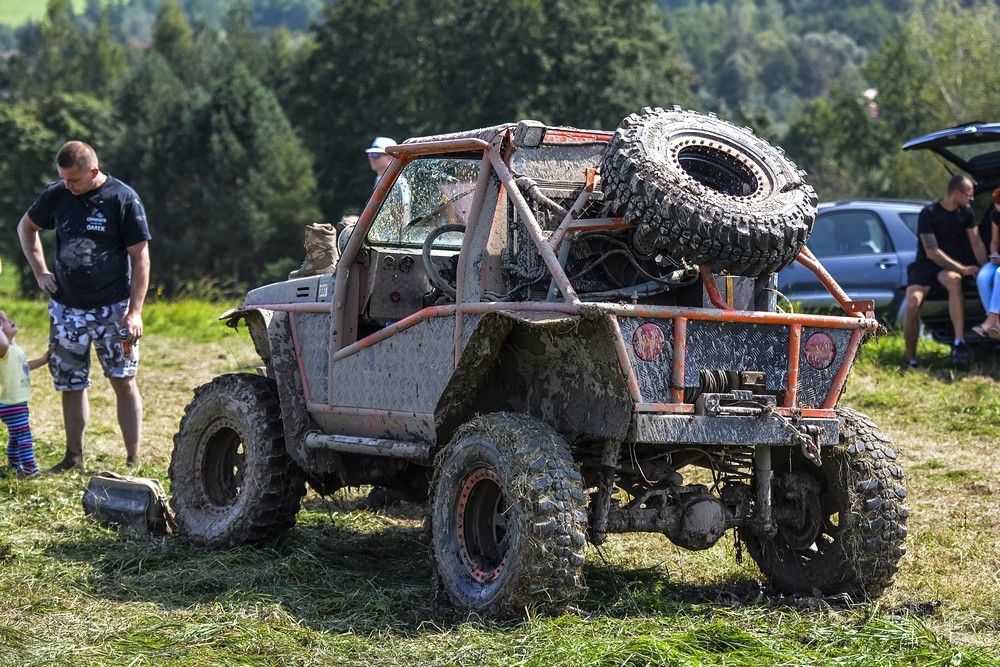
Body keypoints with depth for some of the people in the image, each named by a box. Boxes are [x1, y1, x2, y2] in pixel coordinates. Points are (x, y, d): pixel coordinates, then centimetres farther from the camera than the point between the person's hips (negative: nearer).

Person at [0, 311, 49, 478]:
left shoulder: (14, 348, 13)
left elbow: (24, 366, 31)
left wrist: (42, 360, 35)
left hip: (18, 403, 10)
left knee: (15, 438, 22)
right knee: (24, 437, -9)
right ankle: (31, 470, -7)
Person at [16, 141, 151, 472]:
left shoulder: (123, 199, -10)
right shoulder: (56, 195, 0)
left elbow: (141, 258, -8)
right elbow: (26, 227, 20)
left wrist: (135, 311, -13)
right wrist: (40, 271, 9)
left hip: (113, 307, -4)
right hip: (66, 308, 4)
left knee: (124, 382, -5)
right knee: (70, 385, 8)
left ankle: (133, 461, -2)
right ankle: (74, 457, 20)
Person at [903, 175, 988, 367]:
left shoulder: (965, 212, 2)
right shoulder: (929, 214, -14)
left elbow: (976, 243, 4)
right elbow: (932, 252, -19)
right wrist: (962, 269, -20)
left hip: (949, 265, 2)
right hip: (925, 265, -2)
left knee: (954, 281, -36)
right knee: (912, 305, -28)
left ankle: (959, 343, -40)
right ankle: (910, 360, -11)